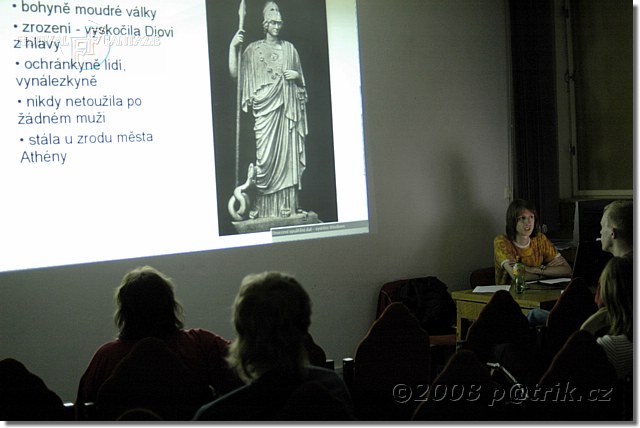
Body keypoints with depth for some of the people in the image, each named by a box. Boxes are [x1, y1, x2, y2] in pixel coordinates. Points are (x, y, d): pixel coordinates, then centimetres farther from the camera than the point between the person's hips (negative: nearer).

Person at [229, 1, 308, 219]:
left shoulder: (289, 49, 15)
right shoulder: (254, 49, 6)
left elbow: (301, 82, 23)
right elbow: (235, 72, -5)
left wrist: (297, 75, 1)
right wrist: (233, 46, -14)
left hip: (287, 107, 3)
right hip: (265, 107, -3)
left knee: (288, 155, 0)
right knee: (265, 155, -10)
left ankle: (288, 207, 2)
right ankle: (262, 208, -8)